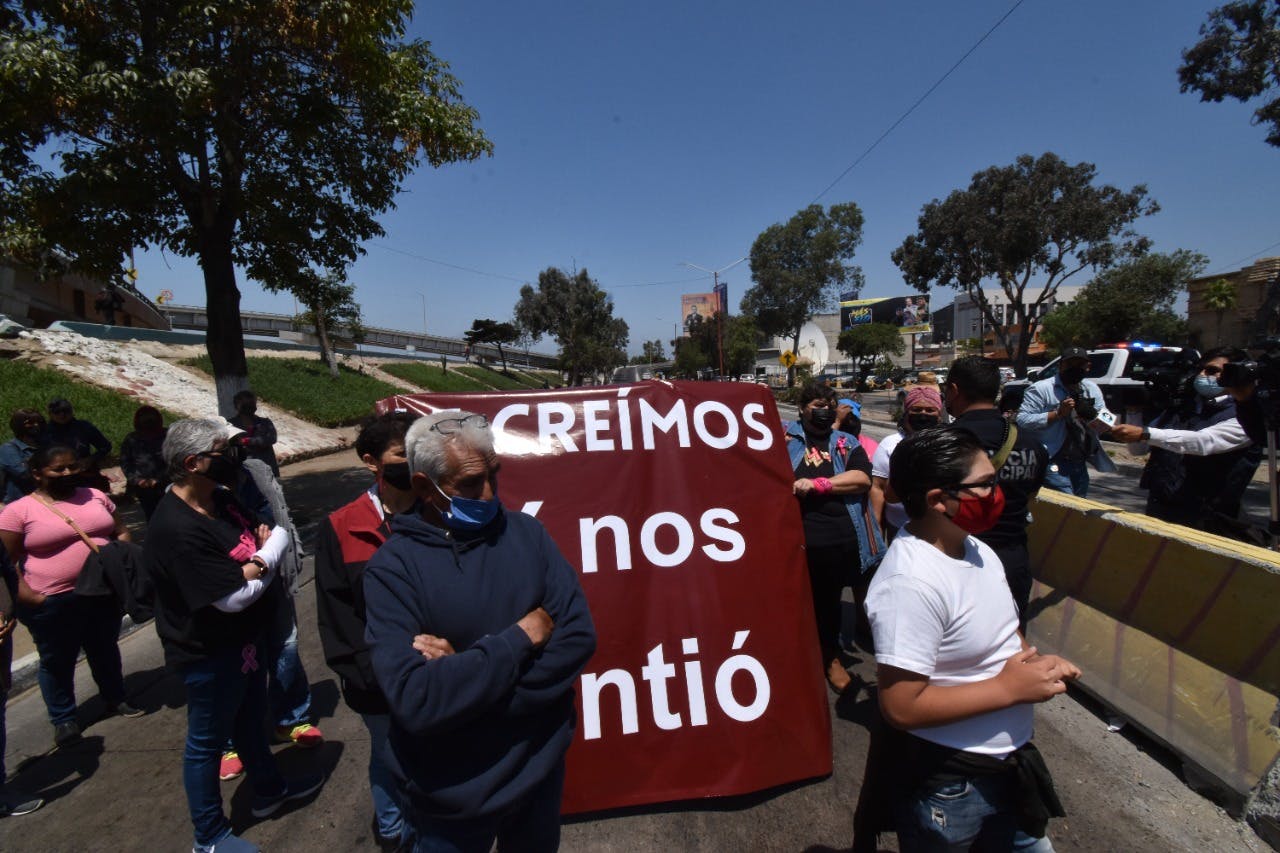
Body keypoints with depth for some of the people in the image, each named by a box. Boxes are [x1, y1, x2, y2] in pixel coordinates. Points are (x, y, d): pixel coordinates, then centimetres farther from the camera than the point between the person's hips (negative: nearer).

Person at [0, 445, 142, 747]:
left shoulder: (95, 496, 3)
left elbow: (121, 532, 9)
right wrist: (31, 599, -15)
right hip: (54, 603, -3)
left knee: (105, 650, 20)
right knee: (57, 661, 14)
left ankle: (116, 698, 38)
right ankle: (63, 718, 31)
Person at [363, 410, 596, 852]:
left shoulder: (525, 531, -8)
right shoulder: (393, 566, -17)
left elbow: (579, 636, -13)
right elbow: (415, 701, -26)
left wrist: (466, 668, -21)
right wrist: (522, 637, -21)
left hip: (542, 768, 4)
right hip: (452, 796, -3)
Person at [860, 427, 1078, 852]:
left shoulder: (975, 548, -2)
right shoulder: (911, 582, -32)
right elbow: (902, 707, -30)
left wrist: (1037, 663, -6)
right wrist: (1010, 687, -23)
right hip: (946, 788, -7)